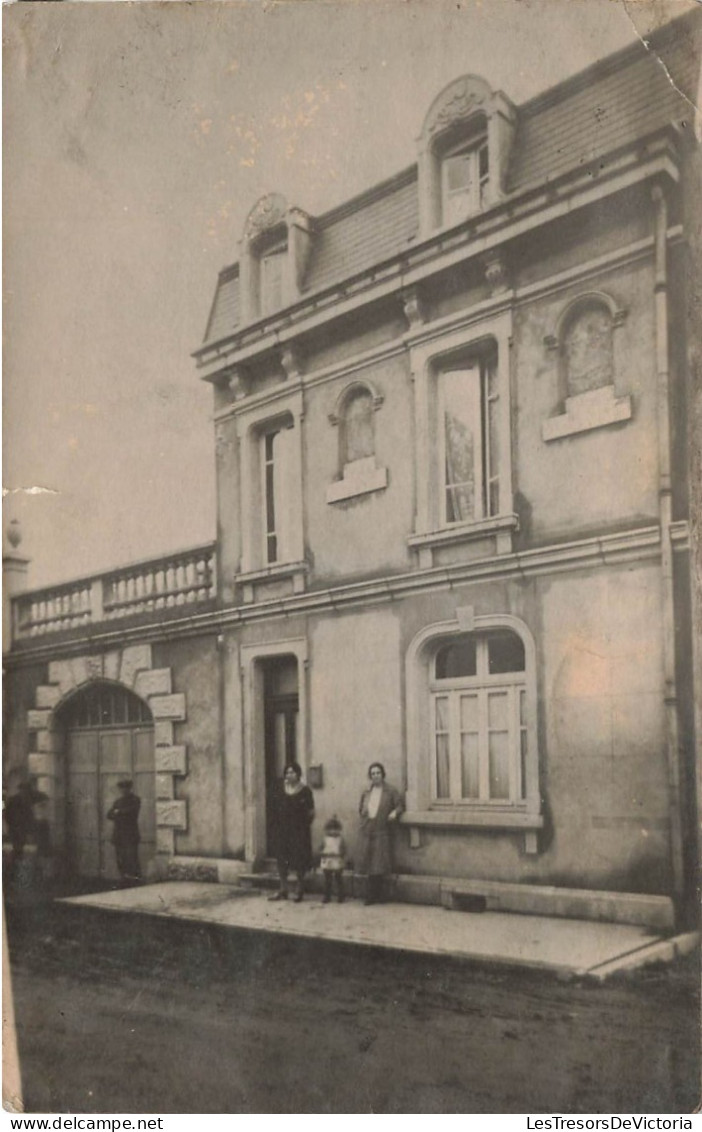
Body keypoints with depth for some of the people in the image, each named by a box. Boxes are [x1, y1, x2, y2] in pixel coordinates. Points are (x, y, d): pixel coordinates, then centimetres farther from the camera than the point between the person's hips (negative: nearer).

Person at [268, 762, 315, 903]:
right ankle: (283, 890, 14)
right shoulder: (281, 790, 6)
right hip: (282, 830, 4)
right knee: (281, 859, 5)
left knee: (299, 860, 0)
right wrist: (275, 827, 1)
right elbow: (275, 810, 8)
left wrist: (305, 825, -7)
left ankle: (300, 890, 12)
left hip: (299, 830, -4)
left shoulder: (305, 791, -4)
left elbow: (311, 812, -2)